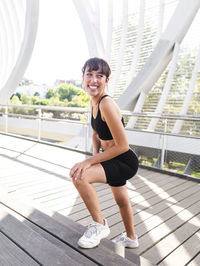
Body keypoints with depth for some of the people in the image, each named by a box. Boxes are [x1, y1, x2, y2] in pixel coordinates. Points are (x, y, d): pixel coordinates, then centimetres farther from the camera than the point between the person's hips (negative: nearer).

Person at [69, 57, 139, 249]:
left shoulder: (106, 104, -27)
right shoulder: (93, 102, 0)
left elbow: (122, 145, -28)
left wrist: (89, 162, -25)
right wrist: (96, 155, -6)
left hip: (125, 162, -9)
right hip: (114, 160, 9)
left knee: (80, 177, -26)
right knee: (121, 200, 27)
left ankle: (99, 225, -2)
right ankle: (131, 239, 54)